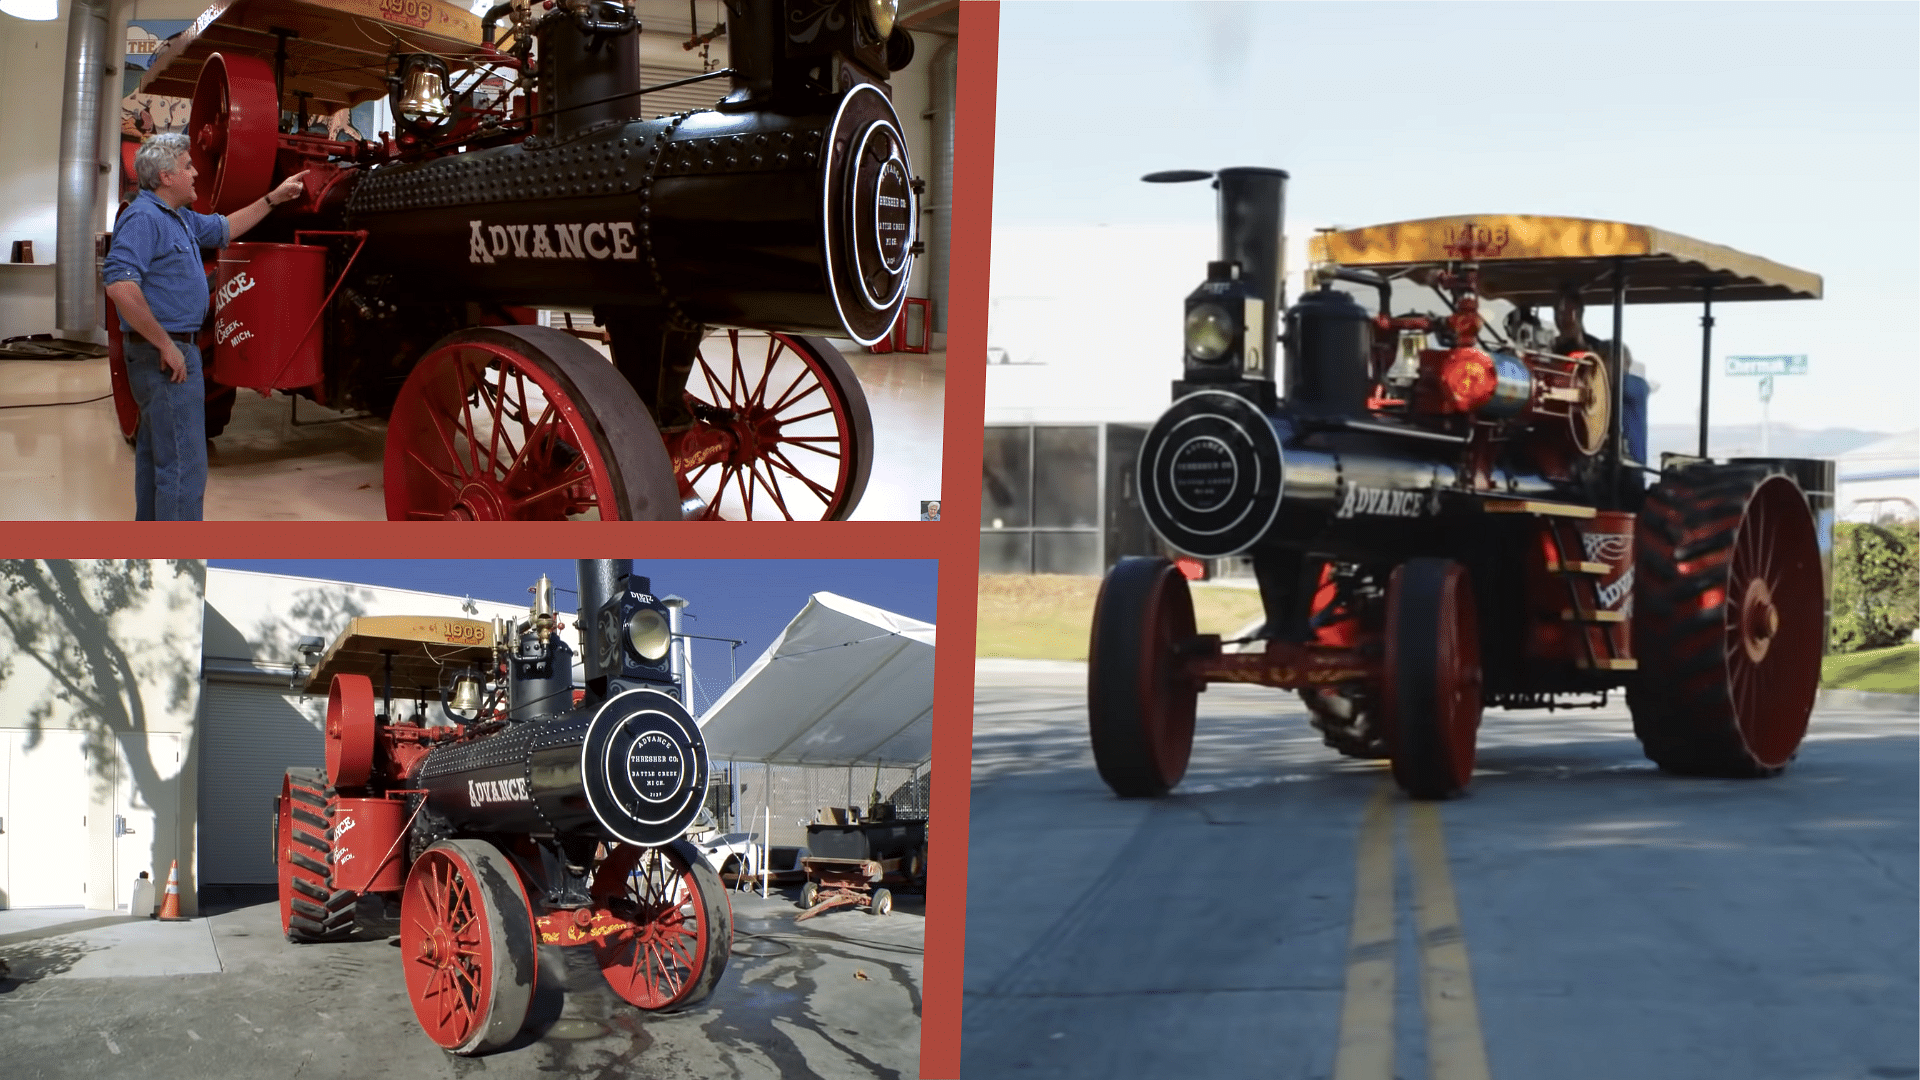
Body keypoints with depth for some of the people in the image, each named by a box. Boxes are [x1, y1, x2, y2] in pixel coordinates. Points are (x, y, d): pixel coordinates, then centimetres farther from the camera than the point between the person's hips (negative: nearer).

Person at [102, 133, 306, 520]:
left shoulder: (179, 218, 14)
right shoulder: (144, 218, -18)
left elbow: (224, 228, 32)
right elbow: (119, 284, -29)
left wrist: (274, 198, 28)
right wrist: (166, 345, -26)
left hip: (170, 350, 11)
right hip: (165, 355, -11)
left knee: (156, 454, 17)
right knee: (185, 463, -13)